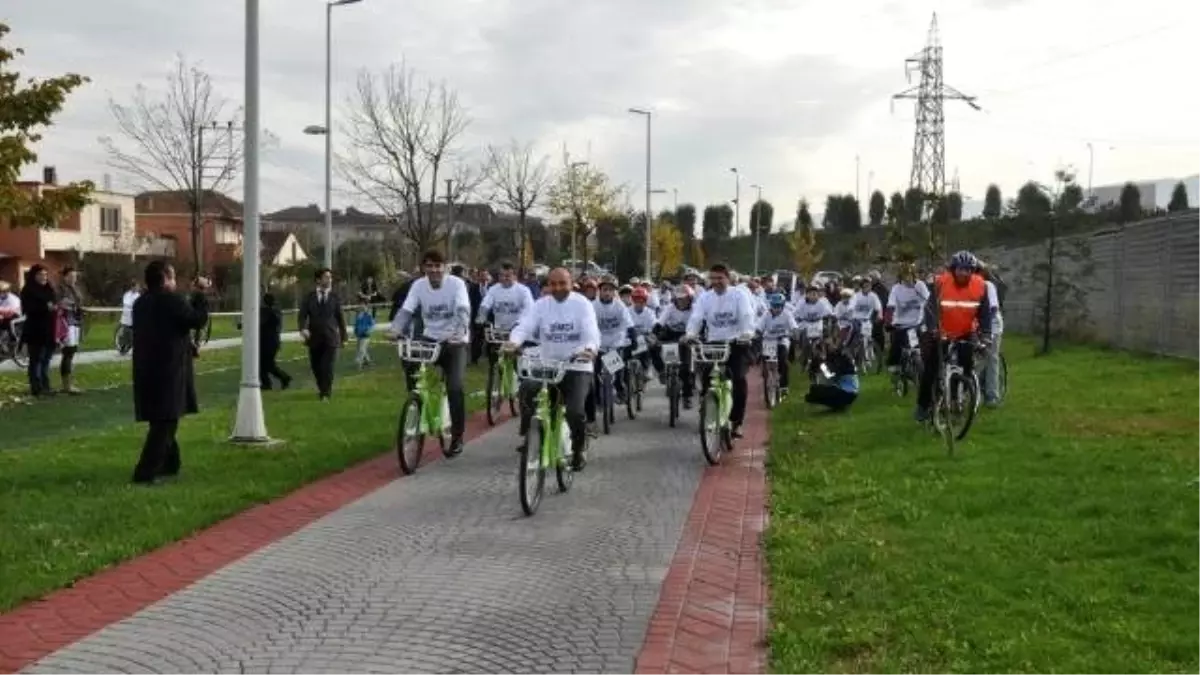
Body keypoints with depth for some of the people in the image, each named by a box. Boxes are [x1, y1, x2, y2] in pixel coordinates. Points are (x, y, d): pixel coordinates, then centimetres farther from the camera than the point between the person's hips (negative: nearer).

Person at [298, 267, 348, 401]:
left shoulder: (334, 297, 3)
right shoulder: (309, 296, 4)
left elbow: (340, 317, 7)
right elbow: (302, 315, -1)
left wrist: (343, 337, 7)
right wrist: (303, 328, -21)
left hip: (330, 337, -2)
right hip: (314, 337, 2)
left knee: (327, 367, -10)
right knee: (316, 367, 9)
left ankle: (326, 394, -4)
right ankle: (322, 389, 30)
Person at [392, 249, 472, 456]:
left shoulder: (456, 283, -14)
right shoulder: (418, 285, -4)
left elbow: (463, 311, -27)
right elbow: (405, 311, -12)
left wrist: (459, 333, -45)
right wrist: (395, 330, -32)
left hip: (454, 342, -4)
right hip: (430, 339, 4)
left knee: (454, 387, -18)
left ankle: (457, 437, -3)